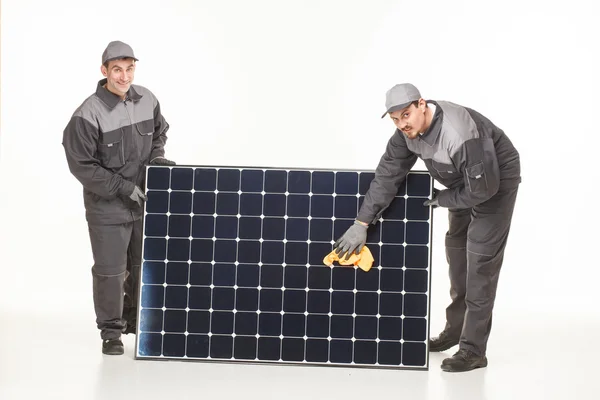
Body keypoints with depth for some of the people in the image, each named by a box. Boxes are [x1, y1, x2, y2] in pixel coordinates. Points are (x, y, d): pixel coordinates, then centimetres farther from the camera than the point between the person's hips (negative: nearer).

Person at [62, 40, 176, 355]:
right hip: (107, 208, -5)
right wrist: (122, 187, -18)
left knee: (143, 266, 18)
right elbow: (81, 165, -17)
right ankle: (111, 331, 21)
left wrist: (157, 155, -4)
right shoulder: (88, 114, -21)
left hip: (144, 202, 6)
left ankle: (135, 320, 39)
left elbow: (159, 132, 16)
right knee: (109, 271, 3)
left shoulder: (147, 100, -3)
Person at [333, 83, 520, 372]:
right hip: (465, 182, 8)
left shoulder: (459, 135, -40)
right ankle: (456, 327, 32)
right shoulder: (407, 131, -16)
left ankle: (473, 350, -8)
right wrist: (361, 223, -14)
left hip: (496, 181, -8)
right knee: (456, 247, 16)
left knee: (481, 257, -12)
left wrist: (442, 200, -18)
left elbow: (484, 187, -34)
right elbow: (387, 176, -11)